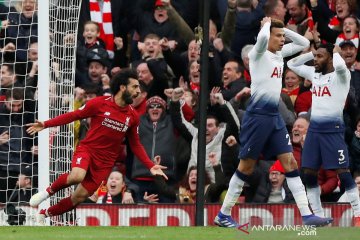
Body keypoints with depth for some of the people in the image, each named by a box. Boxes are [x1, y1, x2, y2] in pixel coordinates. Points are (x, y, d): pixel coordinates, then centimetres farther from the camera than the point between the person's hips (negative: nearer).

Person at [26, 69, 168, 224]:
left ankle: (44, 214, 25)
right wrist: (45, 124, -8)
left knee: (79, 197, 1)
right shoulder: (99, 103, -9)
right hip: (87, 149, -4)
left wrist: (150, 166, 2)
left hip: (105, 162, 4)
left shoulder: (133, 116, 2)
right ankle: (49, 191, -6)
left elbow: (135, 145, 13)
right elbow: (74, 115, -1)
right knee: (77, 176, -36)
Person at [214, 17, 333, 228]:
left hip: (275, 116, 7)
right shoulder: (258, 53, -10)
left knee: (290, 163, 0)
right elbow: (262, 37, -31)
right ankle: (223, 215, 10)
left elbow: (304, 43, 20)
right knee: (247, 167, -1)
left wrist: (284, 29, 8)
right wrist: (267, 24, -10)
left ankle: (307, 215, -4)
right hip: (258, 115, -7)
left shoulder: (280, 53, 12)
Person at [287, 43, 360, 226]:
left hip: (333, 128, -7)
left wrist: (336, 52, -11)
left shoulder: (340, 75, -7)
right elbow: (291, 64, 23)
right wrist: (311, 53, 12)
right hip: (314, 128, 7)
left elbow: (340, 65, -31)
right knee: (308, 173, 5)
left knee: (342, 172, -8)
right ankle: (318, 215, 13)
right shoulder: (314, 73, 13)